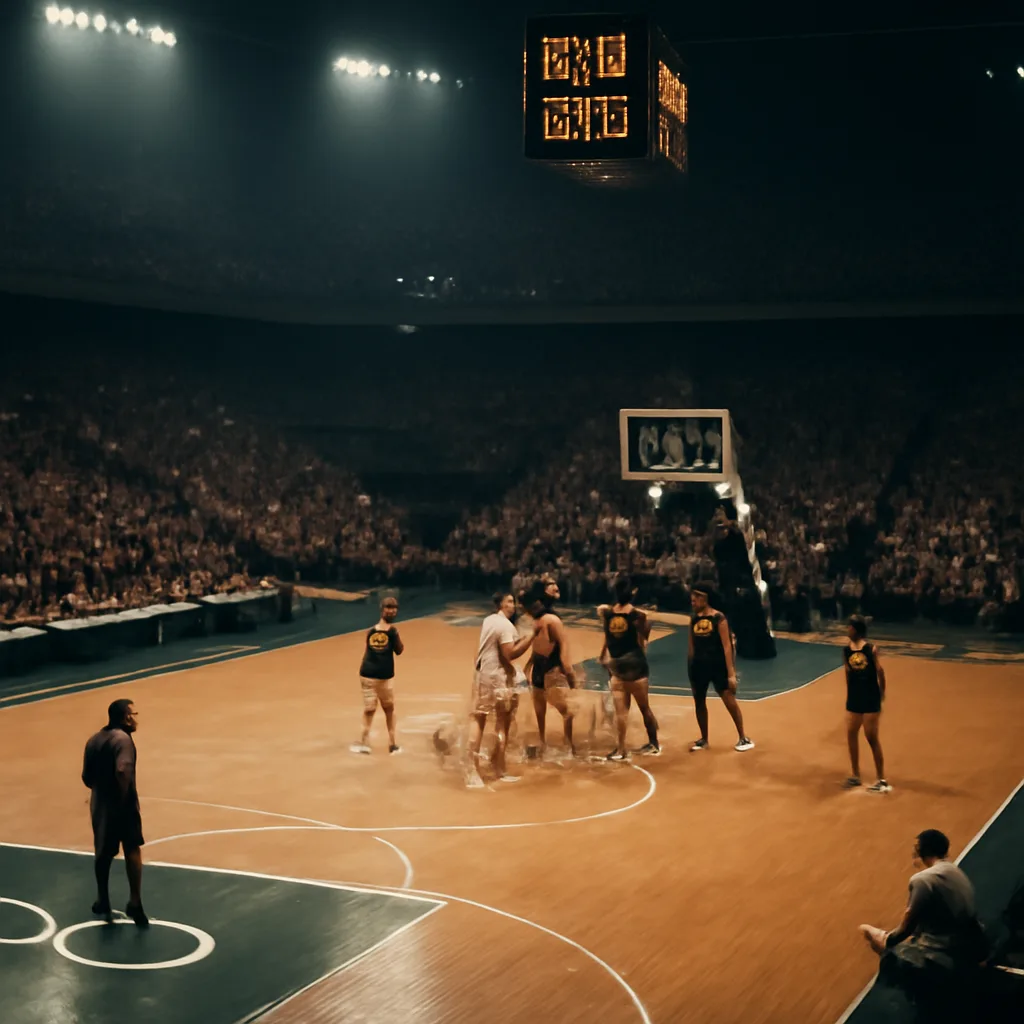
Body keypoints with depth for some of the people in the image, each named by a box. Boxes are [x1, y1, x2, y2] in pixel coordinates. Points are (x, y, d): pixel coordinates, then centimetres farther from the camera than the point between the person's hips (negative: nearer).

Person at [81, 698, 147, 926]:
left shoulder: (94, 740, 7)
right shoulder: (122, 738, -17)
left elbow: (87, 777, 10)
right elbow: (123, 771, -32)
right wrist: (125, 796, -21)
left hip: (99, 805, 6)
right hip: (122, 806, -6)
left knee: (104, 853, 18)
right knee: (132, 851, 7)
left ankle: (103, 901, 28)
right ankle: (134, 903, 5)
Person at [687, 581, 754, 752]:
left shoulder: (718, 618, -13)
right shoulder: (694, 618, 3)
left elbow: (727, 646, -14)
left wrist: (731, 673, -17)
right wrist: (691, 667, 12)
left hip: (717, 665, -5)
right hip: (699, 665, 5)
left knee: (730, 701, -3)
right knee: (699, 702, 12)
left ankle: (743, 738, 12)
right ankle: (704, 740, 27)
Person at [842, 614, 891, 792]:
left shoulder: (871, 649, -15)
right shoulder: (846, 650, -1)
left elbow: (880, 672, -9)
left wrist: (882, 694, -3)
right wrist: (850, 694, 12)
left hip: (870, 699, -6)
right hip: (854, 699, 6)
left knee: (872, 738, -1)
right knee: (851, 735, 13)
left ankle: (882, 780, 9)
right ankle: (855, 775, 29)